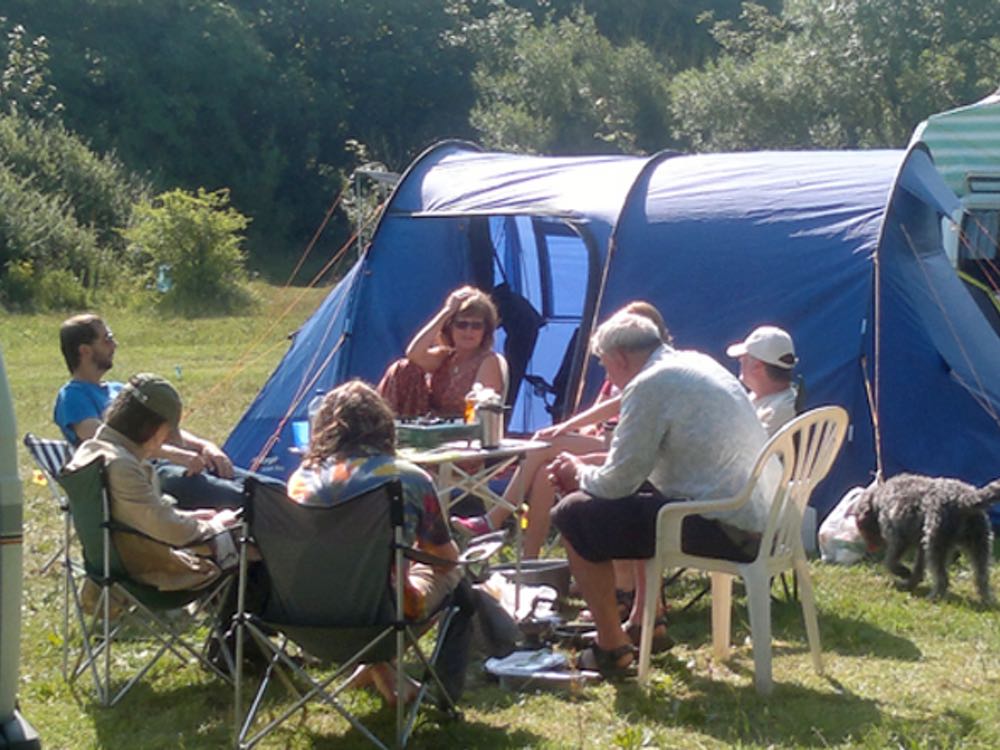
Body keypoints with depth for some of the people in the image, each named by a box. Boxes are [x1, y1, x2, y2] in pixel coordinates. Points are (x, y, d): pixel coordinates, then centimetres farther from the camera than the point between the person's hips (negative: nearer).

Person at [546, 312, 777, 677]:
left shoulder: (650, 385, -11)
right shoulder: (696, 363, 17)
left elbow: (618, 481, -10)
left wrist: (579, 474, 10)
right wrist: (587, 472, 23)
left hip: (722, 530, -10)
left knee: (575, 514, -4)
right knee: (642, 493, 33)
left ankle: (612, 649, 5)